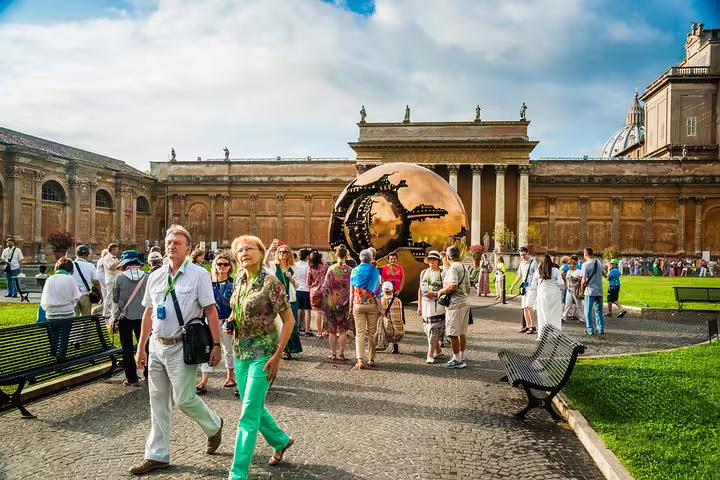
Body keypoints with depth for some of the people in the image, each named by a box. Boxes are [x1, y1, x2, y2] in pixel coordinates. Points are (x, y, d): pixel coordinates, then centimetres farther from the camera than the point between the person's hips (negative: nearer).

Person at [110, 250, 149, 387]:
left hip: (125, 317, -2)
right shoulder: (146, 277, -5)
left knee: (127, 349, 7)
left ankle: (132, 378, 9)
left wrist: (113, 318, 8)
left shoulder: (120, 278, -8)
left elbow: (115, 299, -2)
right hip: (142, 316, 2)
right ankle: (148, 373, 20)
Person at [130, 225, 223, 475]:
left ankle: (214, 426, 26)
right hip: (157, 345, 6)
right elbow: (148, 314, 14)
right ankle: (157, 455, 26)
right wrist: (141, 348, 14)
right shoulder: (155, 276, 8)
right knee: (158, 402, 12)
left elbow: (210, 311, -10)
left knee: (183, 399, -3)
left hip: (182, 347, -6)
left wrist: (216, 345, -14)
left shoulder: (198, 274, -9)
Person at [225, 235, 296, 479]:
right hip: (241, 351, 8)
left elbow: (289, 320, -15)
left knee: (249, 414, -5)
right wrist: (231, 322, 1)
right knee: (254, 407, 19)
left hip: (262, 352, -8)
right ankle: (281, 440, 42)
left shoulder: (270, 281, -16)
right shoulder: (239, 278, 5)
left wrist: (277, 356, -18)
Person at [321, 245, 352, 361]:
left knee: (332, 329, 10)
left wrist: (326, 302, 7)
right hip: (345, 303, 0)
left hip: (332, 302, 0)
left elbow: (325, 287, -4)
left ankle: (333, 353, 14)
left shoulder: (331, 269, -6)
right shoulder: (350, 270, -7)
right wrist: (351, 303, 5)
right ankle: (341, 353, 7)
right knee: (343, 329, 7)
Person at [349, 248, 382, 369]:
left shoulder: (355, 271, 2)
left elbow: (352, 291, 4)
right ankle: (371, 360, 14)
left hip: (358, 304, 0)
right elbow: (377, 290, -2)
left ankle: (360, 361, -9)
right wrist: (379, 306, 3)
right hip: (372, 304, 0)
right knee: (372, 333, 10)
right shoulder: (375, 271, -1)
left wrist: (351, 306, 11)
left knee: (360, 332, 1)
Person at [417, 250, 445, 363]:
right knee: (428, 329, 8)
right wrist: (419, 305, 16)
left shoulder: (442, 274, -3)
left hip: (437, 304, -6)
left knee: (434, 329, -8)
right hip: (425, 303, 6)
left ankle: (430, 354, -4)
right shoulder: (423, 272, 13)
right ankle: (438, 351, 23)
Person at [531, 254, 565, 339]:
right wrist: (561, 289, 13)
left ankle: (542, 335, 6)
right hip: (555, 293, -1)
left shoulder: (538, 271, 3)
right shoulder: (556, 270, 0)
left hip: (542, 293, 1)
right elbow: (561, 283, -7)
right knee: (555, 314, 7)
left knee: (543, 314, 6)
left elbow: (534, 285, 6)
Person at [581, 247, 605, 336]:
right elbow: (601, 275, 13)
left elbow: (584, 280, -16)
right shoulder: (599, 263, 5)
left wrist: (582, 287, 3)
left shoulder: (585, 264, -13)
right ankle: (600, 329, 18)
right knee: (599, 311, 15)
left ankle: (590, 330, 6)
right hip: (599, 290, 6)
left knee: (588, 311, 5)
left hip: (590, 291, -5)